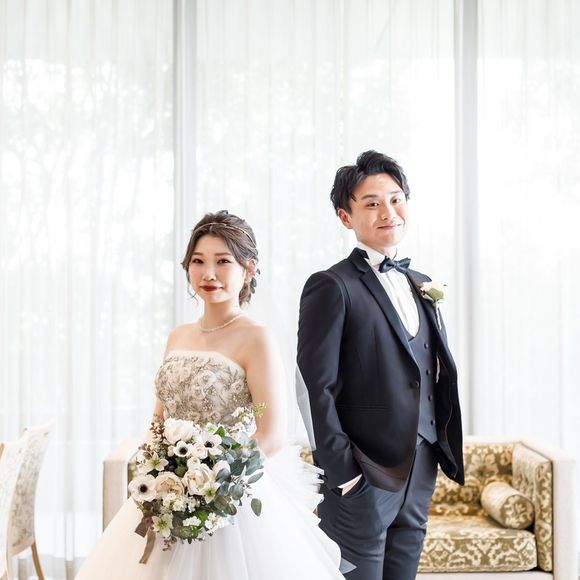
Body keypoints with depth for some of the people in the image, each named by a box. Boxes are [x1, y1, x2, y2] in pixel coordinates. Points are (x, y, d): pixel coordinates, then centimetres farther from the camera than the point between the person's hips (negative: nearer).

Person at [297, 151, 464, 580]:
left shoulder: (422, 286, 13)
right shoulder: (331, 287, -10)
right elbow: (317, 388, -14)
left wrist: (445, 449, 10)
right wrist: (341, 472, -16)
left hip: (421, 473, 7)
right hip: (363, 476, -7)